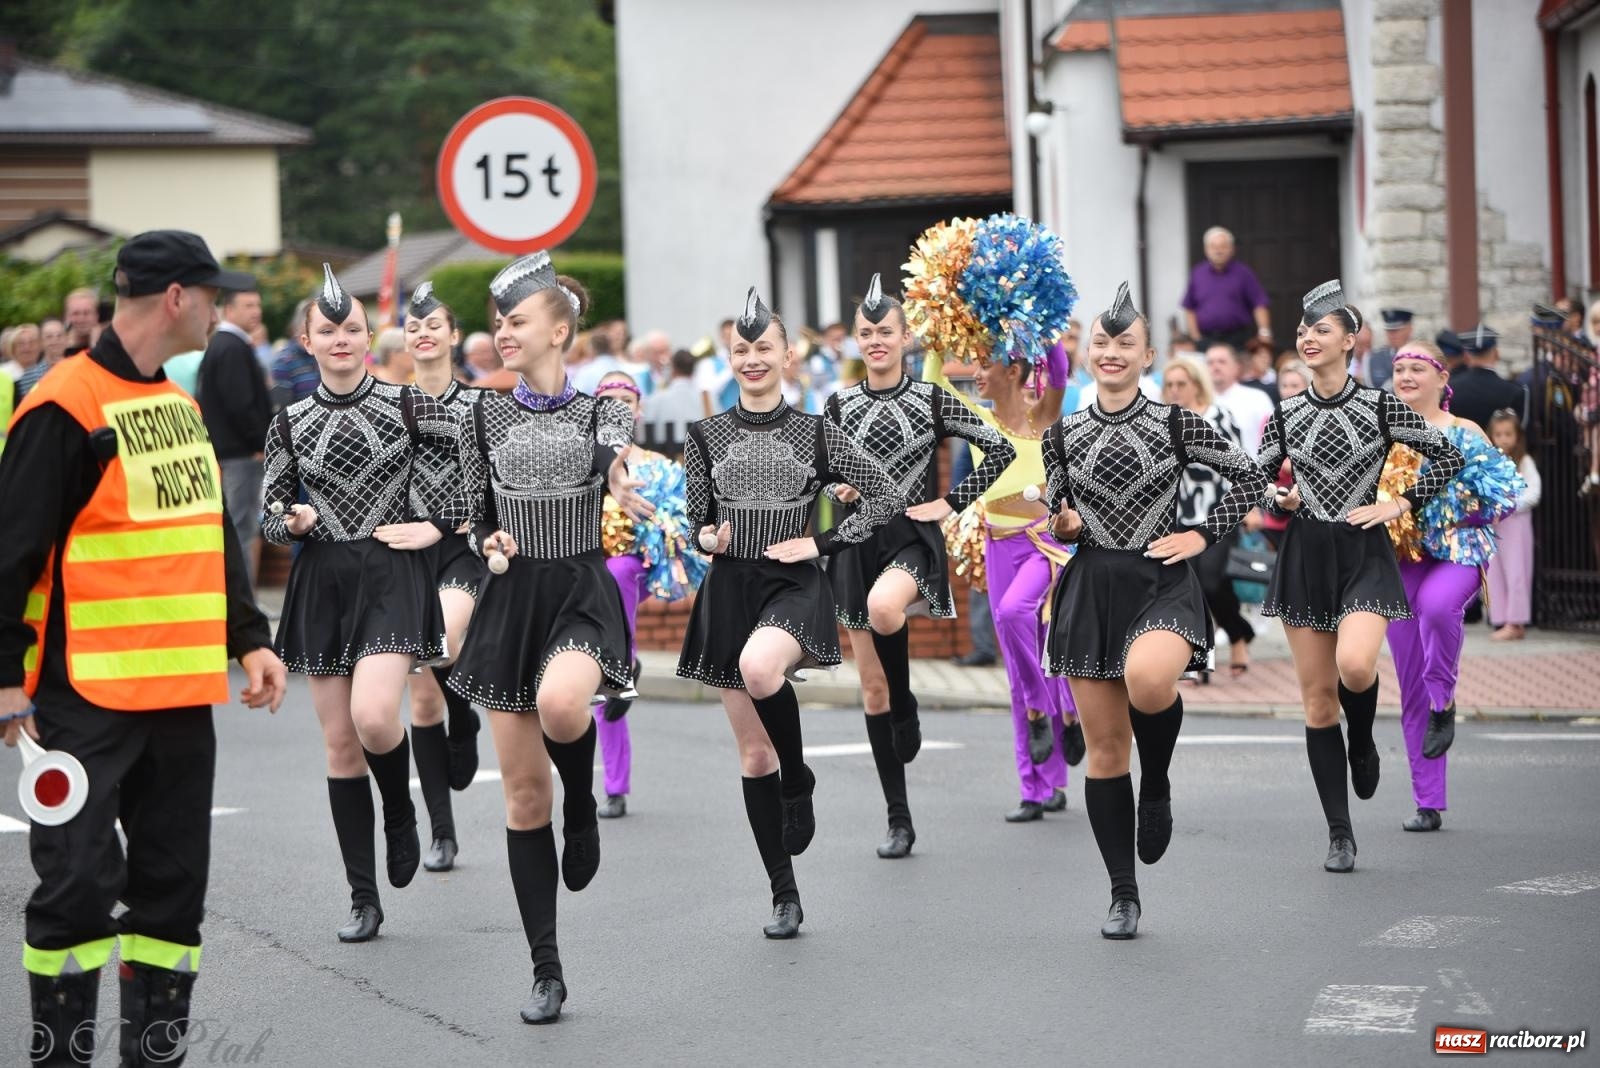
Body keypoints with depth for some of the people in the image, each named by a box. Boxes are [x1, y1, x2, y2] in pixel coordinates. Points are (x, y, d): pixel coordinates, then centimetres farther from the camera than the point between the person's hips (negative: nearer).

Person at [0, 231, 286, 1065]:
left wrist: (248, 640, 15)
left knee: (173, 880, 10)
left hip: (181, 688, 8)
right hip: (89, 695, -8)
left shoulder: (182, 405, 14)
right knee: (78, 882, -5)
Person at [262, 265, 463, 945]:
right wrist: (292, 523, -9)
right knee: (340, 743, 3)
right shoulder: (290, 423, 6)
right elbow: (270, 514, 9)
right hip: (321, 582, 3)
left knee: (374, 717, -24)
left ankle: (401, 815, 10)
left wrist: (433, 526, -5)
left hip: (392, 577, -3)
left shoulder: (409, 405, -1)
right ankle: (363, 900, 11)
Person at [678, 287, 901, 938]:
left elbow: (886, 498, 1)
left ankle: (798, 785, -12)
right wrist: (707, 537, -11)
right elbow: (697, 523, 12)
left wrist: (822, 544, -6)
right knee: (753, 754, 4)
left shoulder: (816, 433, 2)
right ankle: (784, 896, 14)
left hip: (793, 585, -3)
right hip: (729, 591, 3)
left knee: (760, 667, -38)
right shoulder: (706, 436, 7)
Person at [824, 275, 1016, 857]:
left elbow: (1001, 449, -2)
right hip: (858, 542, 4)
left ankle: (906, 709, -9)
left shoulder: (932, 399, -1)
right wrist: (836, 490, -3)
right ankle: (899, 821, 13)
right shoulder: (840, 405, 7)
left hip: (913, 537, -4)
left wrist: (952, 503, -6)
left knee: (884, 607, -40)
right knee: (872, 688, 4)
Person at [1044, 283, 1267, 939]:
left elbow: (1250, 479, 6)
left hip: (1160, 582, -3)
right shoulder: (1064, 435, 8)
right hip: (1091, 589, 3)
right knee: (1103, 749, 2)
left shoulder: (1177, 424, 0)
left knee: (1148, 679, -37)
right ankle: (1123, 896, 13)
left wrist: (1201, 535, -2)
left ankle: (1157, 784, -4)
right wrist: (1063, 525, -5)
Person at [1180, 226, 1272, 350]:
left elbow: (1260, 304, 0)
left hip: (1237, 340, -2)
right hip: (1206, 339, 2)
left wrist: (1264, 331, -13)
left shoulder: (1243, 273, 4)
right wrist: (1195, 337, 6)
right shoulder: (1197, 274, 11)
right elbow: (1189, 308, 15)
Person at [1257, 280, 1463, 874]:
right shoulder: (1286, 416, 5)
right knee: (1317, 700, 2)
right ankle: (1339, 836, 10)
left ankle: (1363, 740, 8)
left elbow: (1448, 457, 1)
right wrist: (1279, 500, -3)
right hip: (1304, 557, 3)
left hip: (1363, 555, -3)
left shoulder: (1379, 407, -3)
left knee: (1354, 665, -29)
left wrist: (1399, 505, -5)